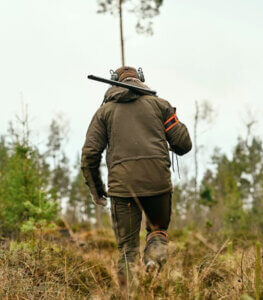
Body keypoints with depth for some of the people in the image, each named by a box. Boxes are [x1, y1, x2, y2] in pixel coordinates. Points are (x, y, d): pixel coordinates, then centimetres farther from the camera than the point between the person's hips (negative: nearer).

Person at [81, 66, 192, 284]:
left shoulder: (105, 111, 15)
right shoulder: (159, 104, 14)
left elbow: (90, 154, 6)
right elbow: (184, 144, 9)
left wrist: (96, 189, 16)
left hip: (122, 183, 0)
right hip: (158, 179, 0)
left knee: (127, 247, 9)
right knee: (158, 229, 22)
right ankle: (154, 259, -6)